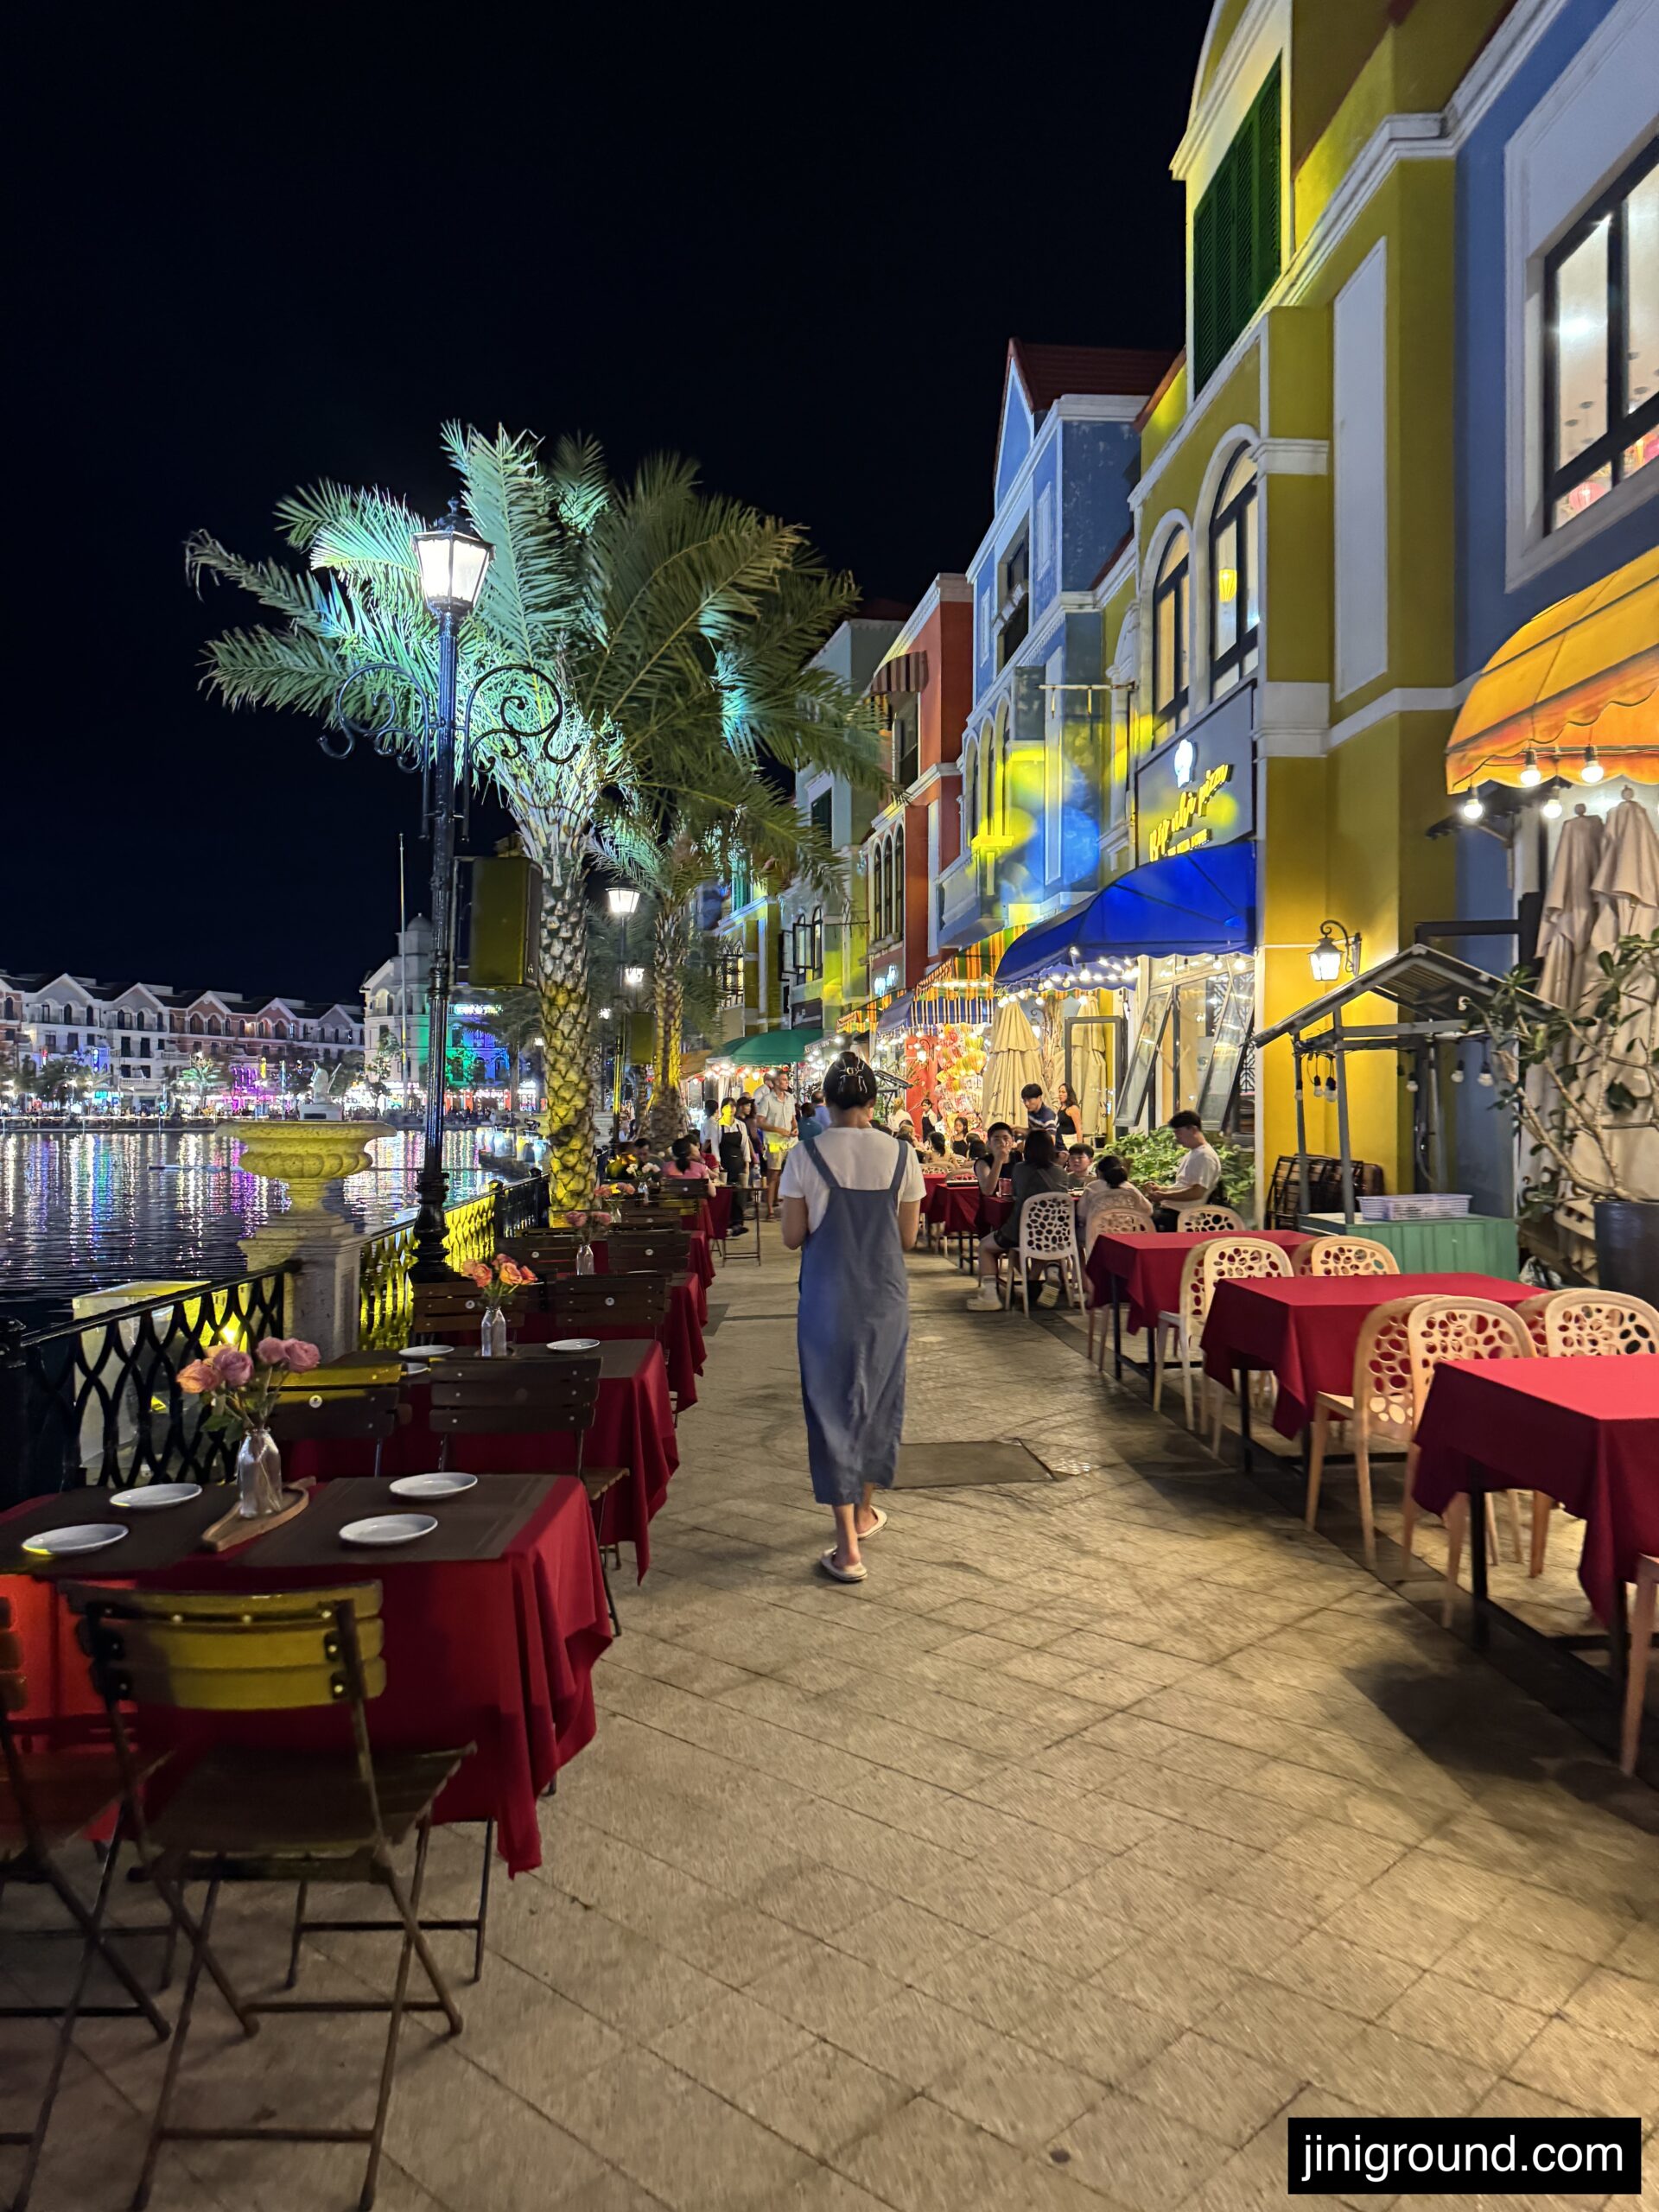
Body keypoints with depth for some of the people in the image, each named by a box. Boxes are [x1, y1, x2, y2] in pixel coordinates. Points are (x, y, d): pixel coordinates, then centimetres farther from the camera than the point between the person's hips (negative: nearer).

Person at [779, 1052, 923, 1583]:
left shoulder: (806, 1155, -9)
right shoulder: (901, 1155, -4)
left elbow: (792, 1238, -5)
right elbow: (908, 1238, 2)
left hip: (827, 1295, -2)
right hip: (885, 1294, 2)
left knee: (833, 1404, 4)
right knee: (877, 1399, 19)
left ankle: (848, 1549, 4)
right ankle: (864, 1512, 38)